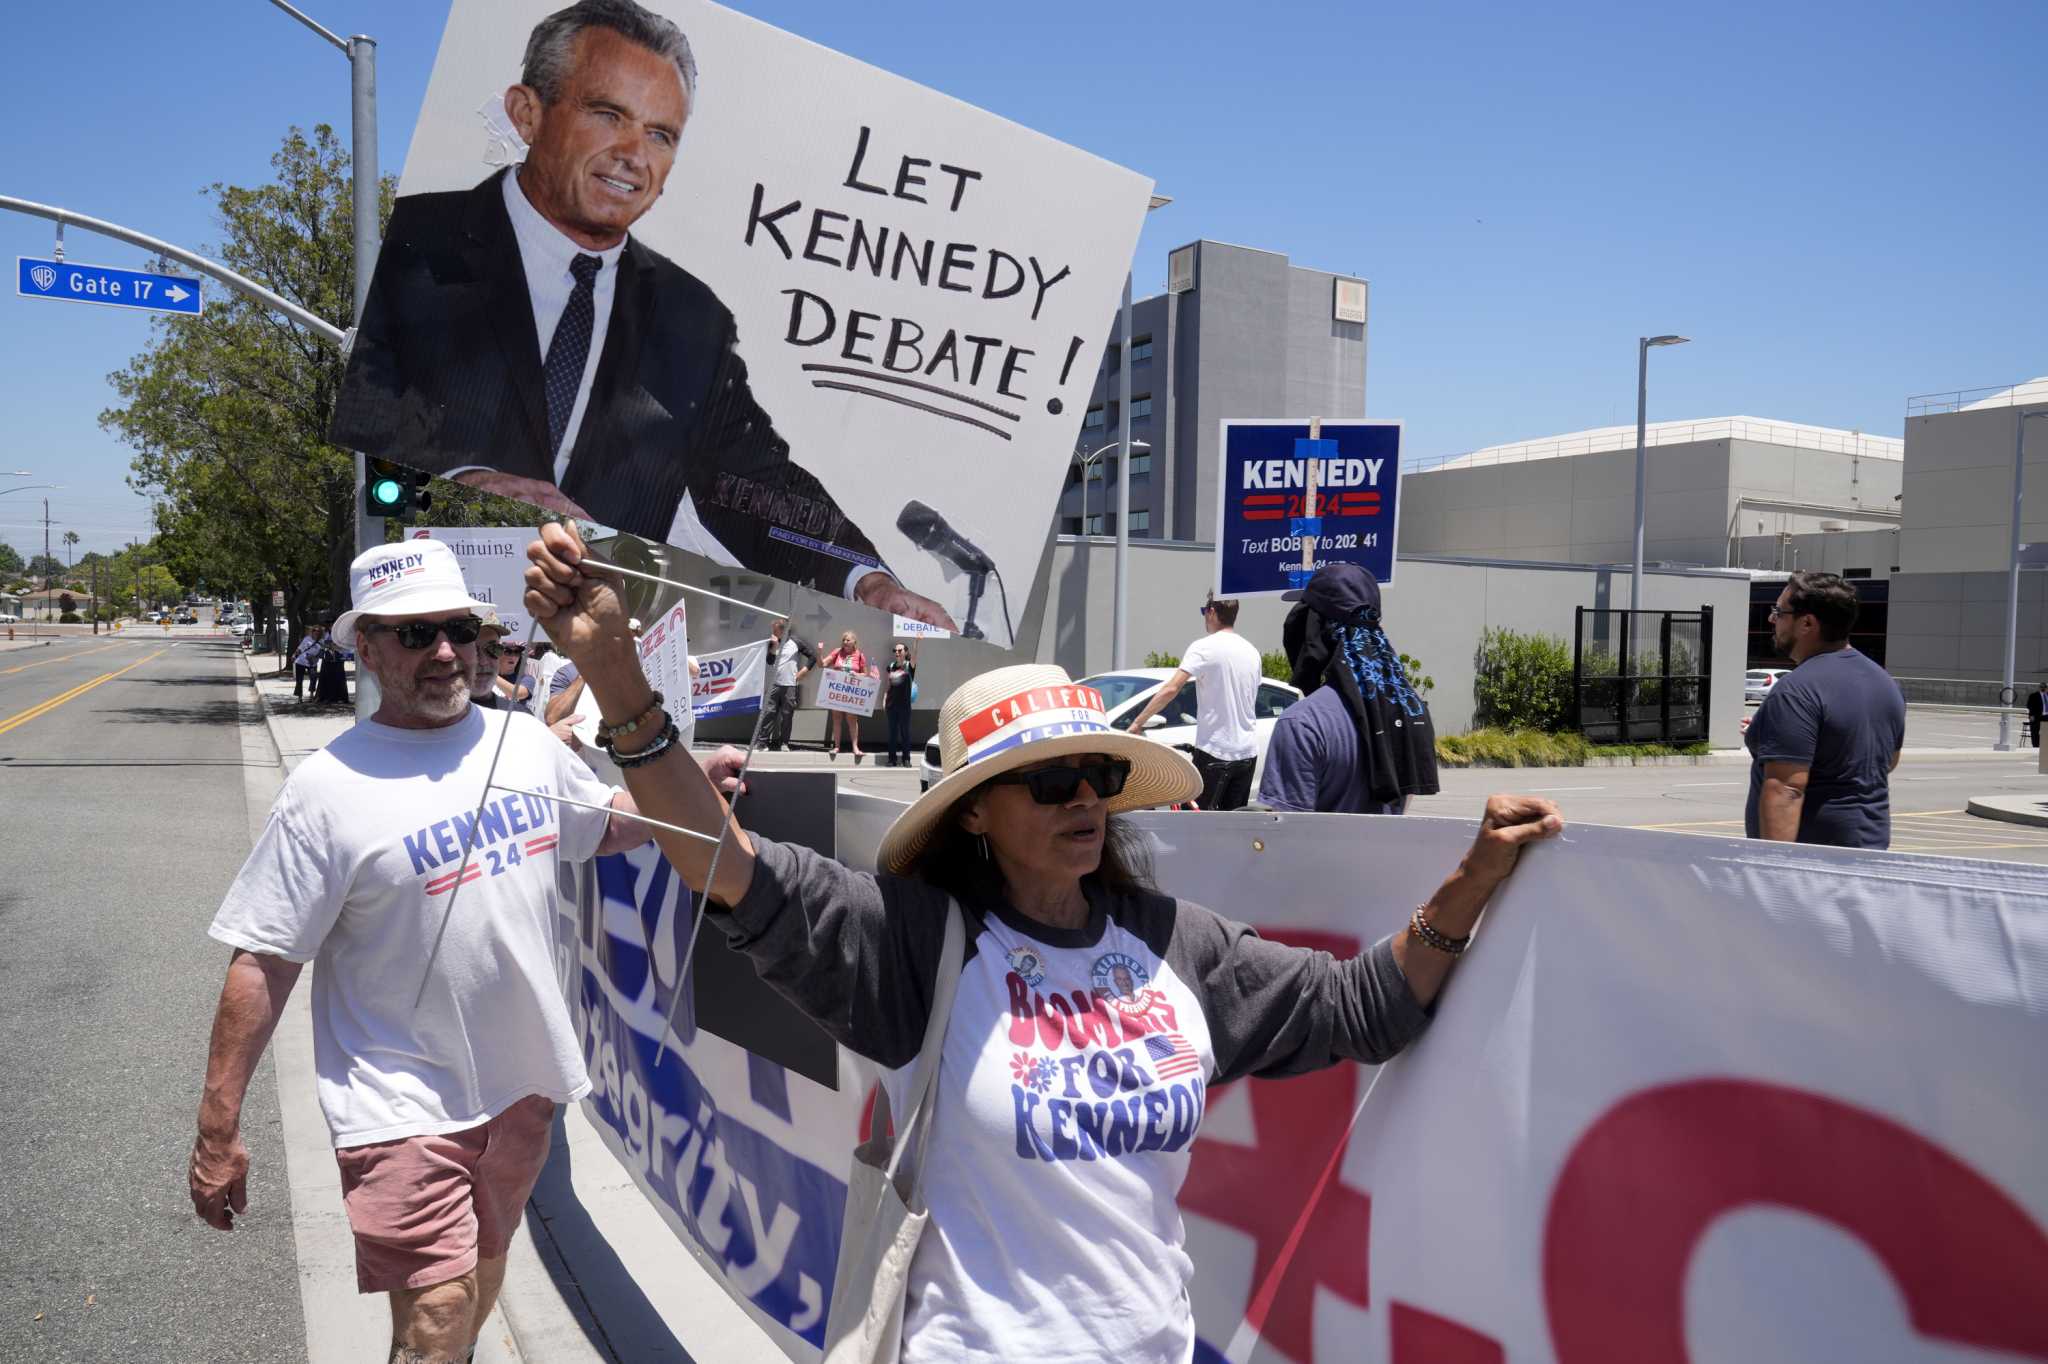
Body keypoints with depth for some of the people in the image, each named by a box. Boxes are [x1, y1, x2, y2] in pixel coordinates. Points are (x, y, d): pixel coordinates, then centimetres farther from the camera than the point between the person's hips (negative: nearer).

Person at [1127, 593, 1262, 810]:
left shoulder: (1205, 647, -11)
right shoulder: (1252, 651, 10)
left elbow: (1170, 689, -20)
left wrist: (1137, 722, -15)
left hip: (1215, 751, -6)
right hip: (1248, 752, 6)